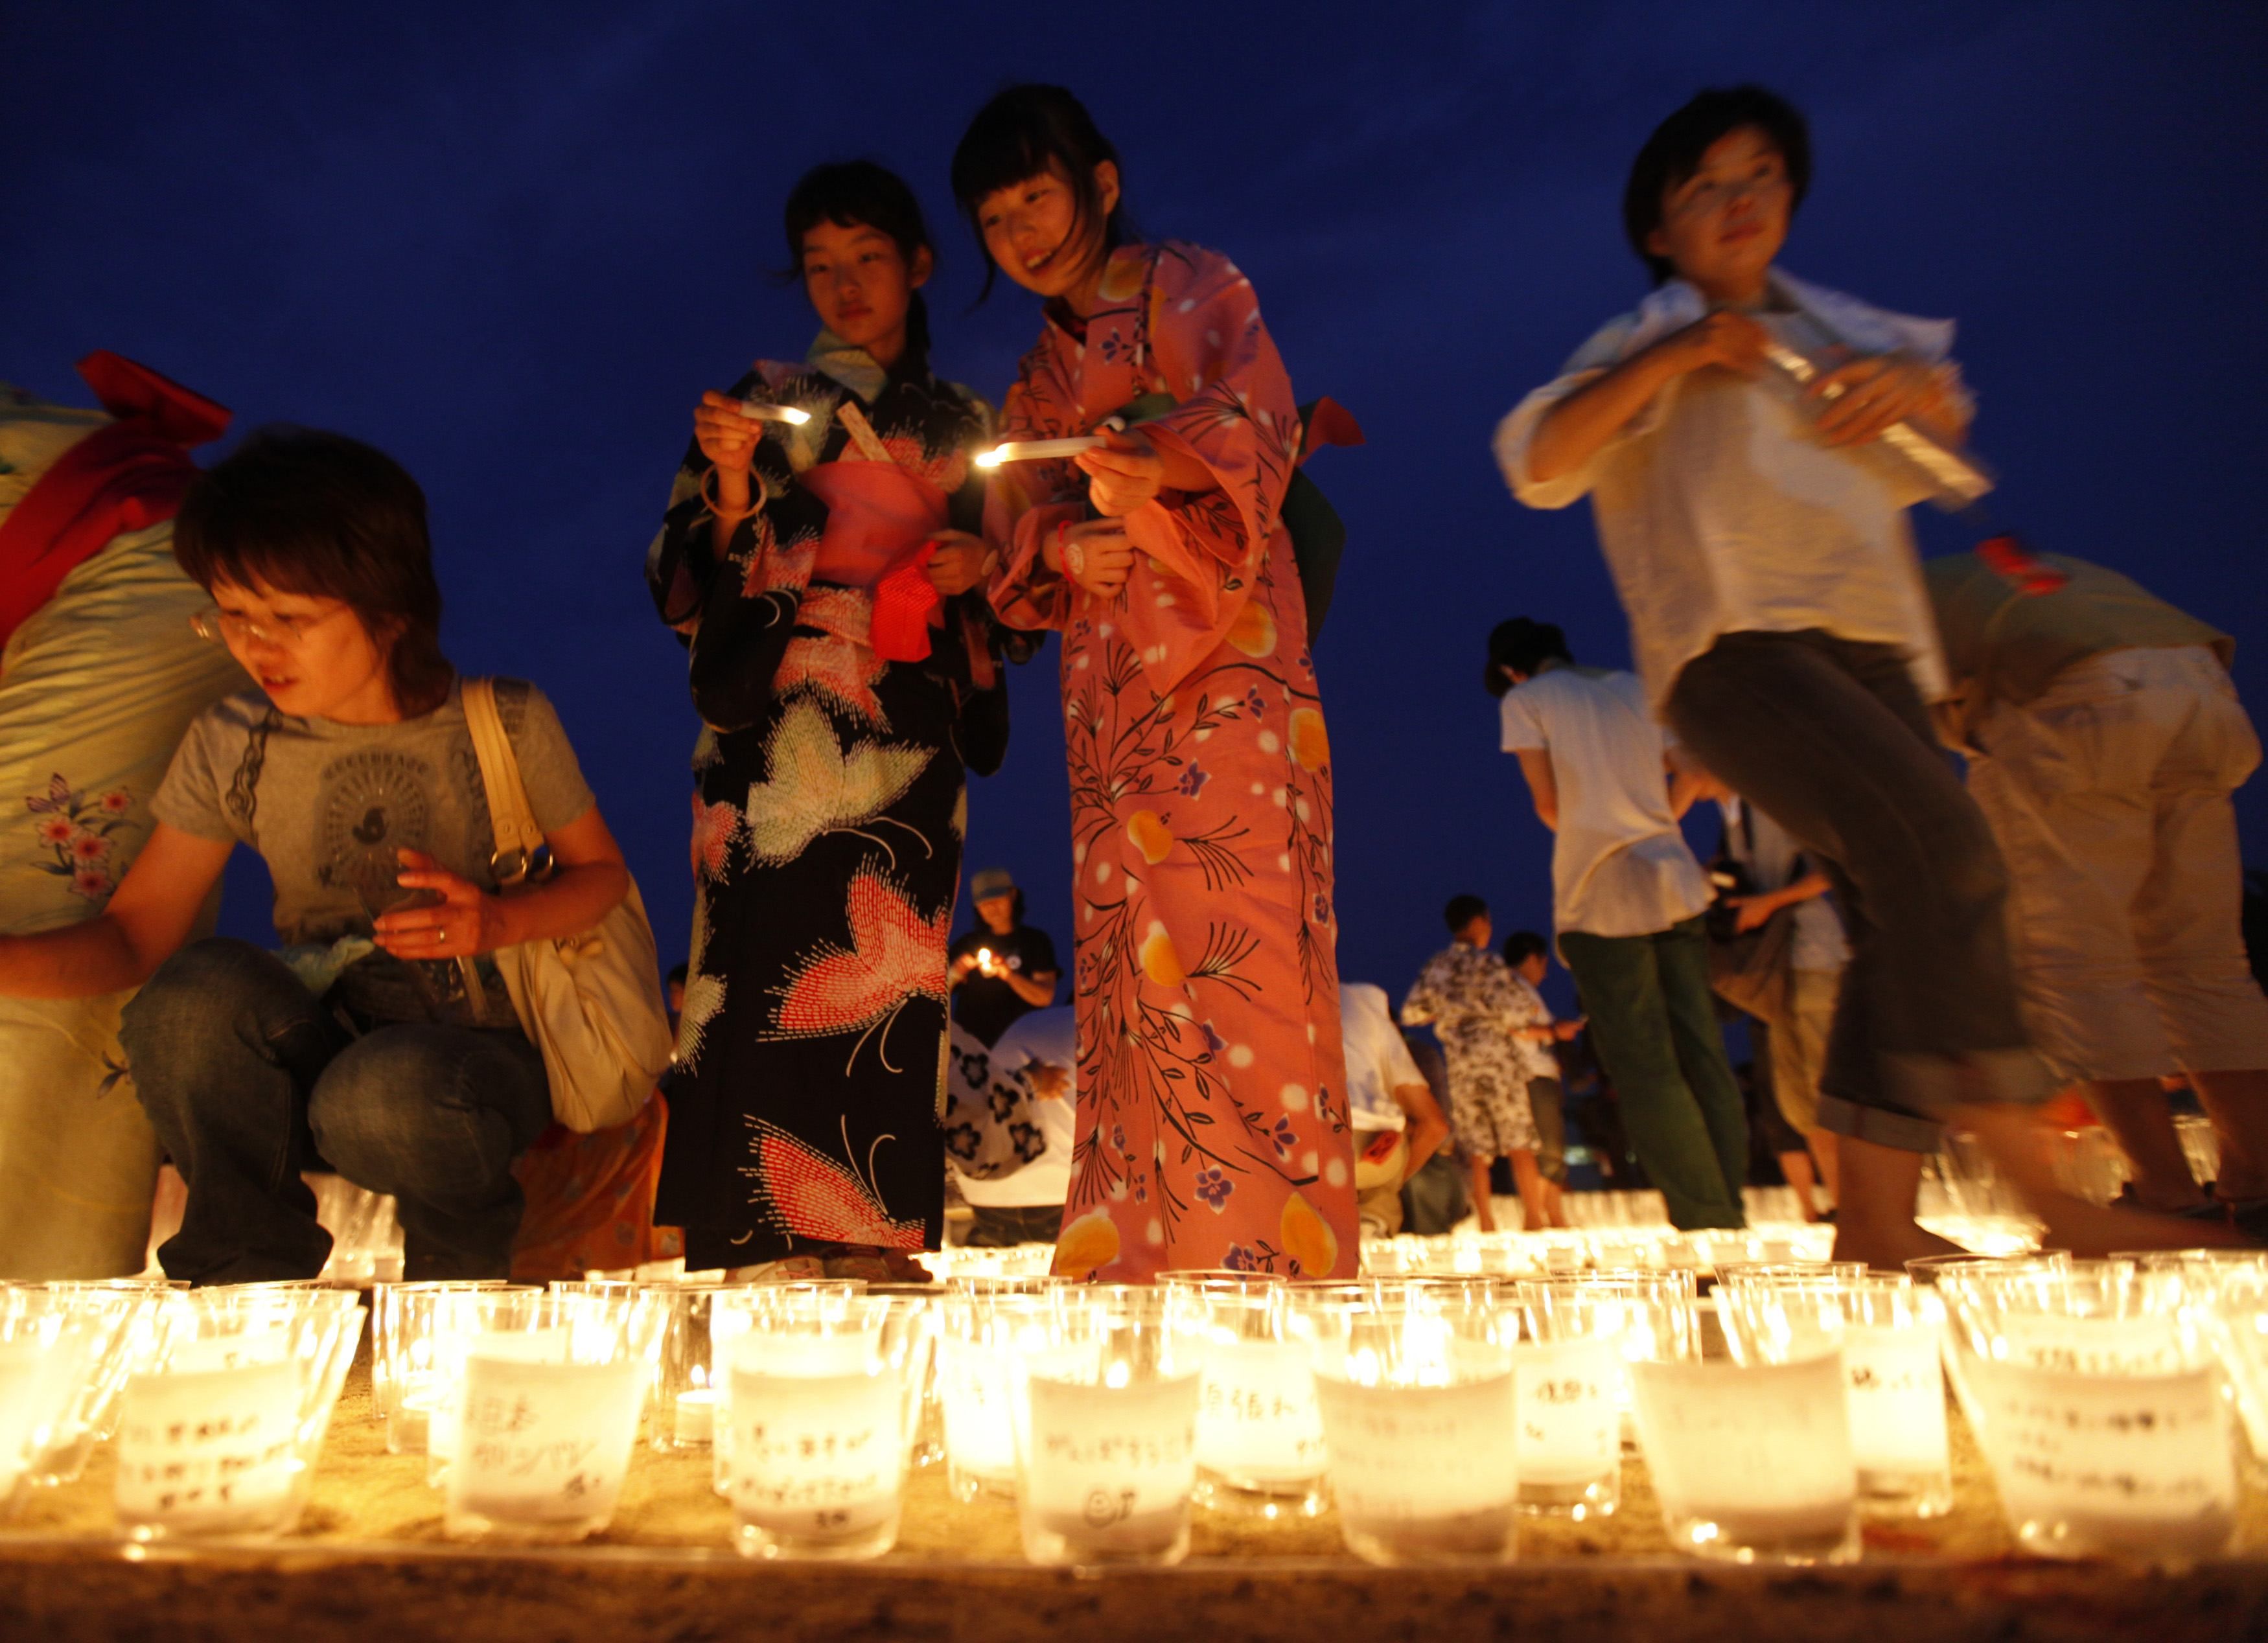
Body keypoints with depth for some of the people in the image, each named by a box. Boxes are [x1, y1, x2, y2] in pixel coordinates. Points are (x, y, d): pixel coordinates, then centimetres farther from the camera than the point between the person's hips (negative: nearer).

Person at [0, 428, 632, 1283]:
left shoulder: (506, 725, -8)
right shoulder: (229, 748, 0)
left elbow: (602, 874, 1)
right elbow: (133, 935, -1)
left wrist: (500, 920, -19)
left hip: (488, 1051, -2)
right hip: (318, 1046, 3)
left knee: (379, 1098, -36)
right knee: (195, 993, -29)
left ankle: (462, 1252, 1)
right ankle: (249, 1273, -6)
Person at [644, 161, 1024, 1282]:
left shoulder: (965, 425, 20)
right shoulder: (760, 403, 14)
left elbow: (999, 599, 21)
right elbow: (690, 585, 5)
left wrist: (982, 568, -1)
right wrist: (731, 488, -13)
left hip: (910, 738, 2)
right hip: (781, 729, -1)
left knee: (886, 972, -5)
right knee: (781, 962, -12)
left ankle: (872, 1239, 0)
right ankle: (770, 1239, -6)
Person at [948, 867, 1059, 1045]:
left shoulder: (1035, 940, 8)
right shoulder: (967, 943, 15)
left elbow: (1045, 997, -2)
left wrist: (1009, 975, -16)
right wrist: (954, 975, -7)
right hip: (969, 1040, 2)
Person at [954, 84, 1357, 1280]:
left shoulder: (1198, 289, 12)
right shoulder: (1039, 375, 27)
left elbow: (1257, 420, -5)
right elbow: (1016, 505, 13)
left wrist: (1157, 463, -26)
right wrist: (1061, 543, -11)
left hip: (1224, 659, -4)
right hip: (1107, 683, 5)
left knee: (1235, 934, -15)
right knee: (1128, 948, -3)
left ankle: (1271, 1254, -10)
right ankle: (1147, 1264, 1)